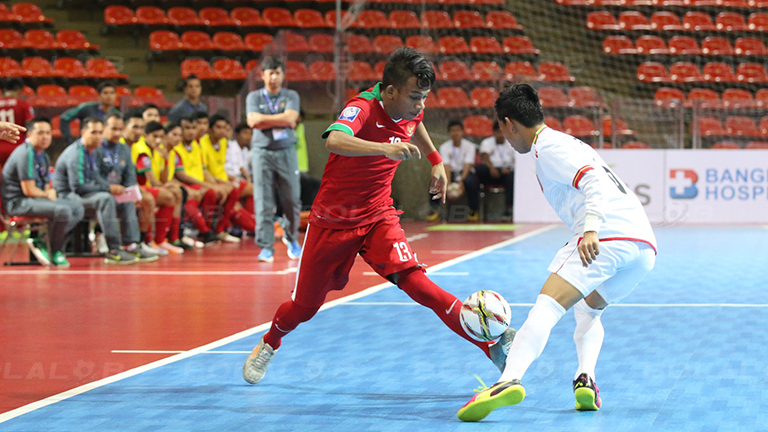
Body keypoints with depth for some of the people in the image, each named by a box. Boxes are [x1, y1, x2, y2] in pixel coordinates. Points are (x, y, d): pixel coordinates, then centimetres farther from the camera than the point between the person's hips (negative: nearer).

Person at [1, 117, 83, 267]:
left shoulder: (43, 156, 15)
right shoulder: (25, 154, -16)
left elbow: (47, 187, 21)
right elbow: (29, 190, -20)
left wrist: (51, 193, -4)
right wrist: (47, 195, -2)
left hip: (37, 199, 10)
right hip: (17, 202, -10)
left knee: (77, 208, 1)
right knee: (62, 210, -29)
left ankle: (40, 243, -7)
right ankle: (55, 252, -7)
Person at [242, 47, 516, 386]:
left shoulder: (409, 109, -7)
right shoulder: (363, 108, -27)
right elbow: (334, 140, -52)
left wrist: (436, 161, 23)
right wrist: (385, 148, -65)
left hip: (378, 217, 3)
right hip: (332, 221, -3)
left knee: (411, 278, -23)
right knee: (305, 306, 11)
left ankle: (491, 344, -31)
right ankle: (268, 344, 45)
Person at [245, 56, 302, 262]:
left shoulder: (291, 96, 8)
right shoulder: (254, 97, 7)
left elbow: (290, 118, -10)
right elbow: (253, 121, -9)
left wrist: (266, 119, -7)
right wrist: (280, 120, -7)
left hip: (286, 152, 1)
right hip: (262, 151, -1)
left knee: (292, 200, 1)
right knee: (263, 202, -6)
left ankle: (291, 238, 25)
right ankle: (266, 247, -5)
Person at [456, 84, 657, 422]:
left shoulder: (548, 147, 2)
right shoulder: (570, 143, 31)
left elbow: (594, 180, -14)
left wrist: (590, 229, -27)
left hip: (607, 235, -9)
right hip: (645, 245, 9)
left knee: (547, 307, -19)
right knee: (587, 311, 28)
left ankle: (509, 380, -40)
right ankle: (585, 378, 3)